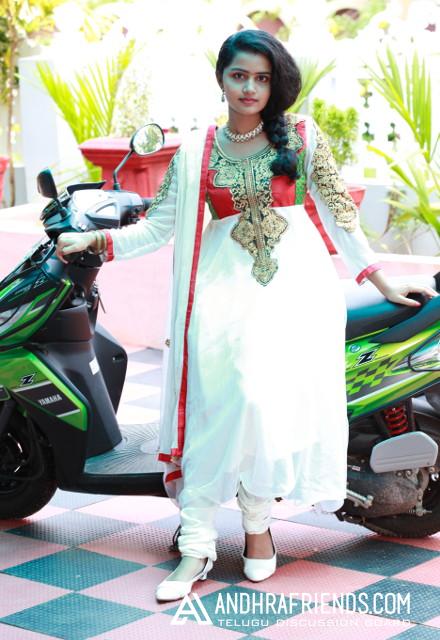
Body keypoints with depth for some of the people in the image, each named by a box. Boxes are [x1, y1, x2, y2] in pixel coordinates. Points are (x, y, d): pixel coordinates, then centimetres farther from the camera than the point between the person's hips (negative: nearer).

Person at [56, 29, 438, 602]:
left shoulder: (301, 136, 9)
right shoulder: (195, 152, 12)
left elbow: (337, 211, 11)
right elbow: (159, 227, 10)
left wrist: (381, 281, 9)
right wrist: (94, 239, -1)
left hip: (294, 276, -1)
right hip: (223, 283, 1)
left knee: (270, 388, -21)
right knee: (217, 398, -15)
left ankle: (257, 520, -3)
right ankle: (197, 546, -14)